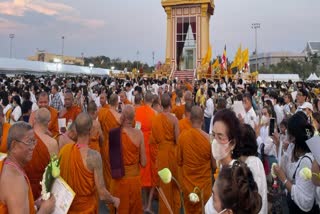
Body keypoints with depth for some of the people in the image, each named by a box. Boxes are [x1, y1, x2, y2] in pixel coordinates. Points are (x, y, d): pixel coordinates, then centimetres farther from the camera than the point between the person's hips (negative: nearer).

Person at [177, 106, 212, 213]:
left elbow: (179, 161, -1)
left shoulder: (182, 136, -14)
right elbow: (214, 164, -6)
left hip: (187, 183, 2)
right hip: (204, 184, -2)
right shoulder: (208, 138, -19)